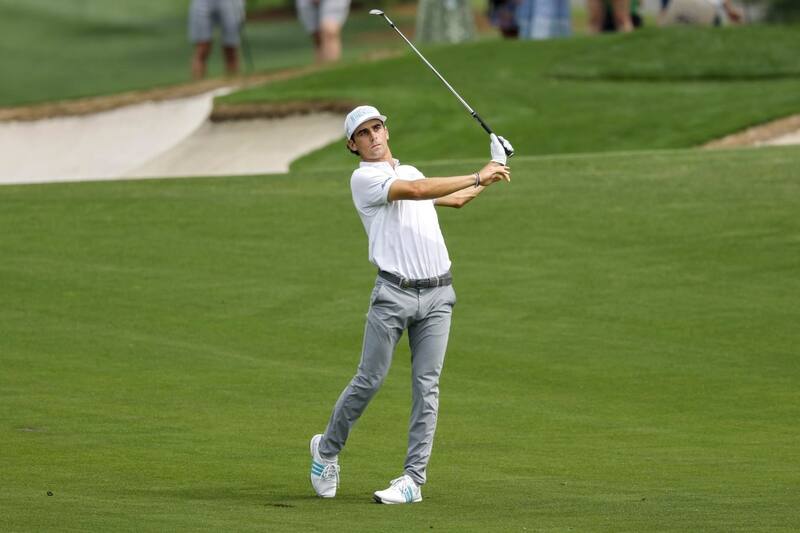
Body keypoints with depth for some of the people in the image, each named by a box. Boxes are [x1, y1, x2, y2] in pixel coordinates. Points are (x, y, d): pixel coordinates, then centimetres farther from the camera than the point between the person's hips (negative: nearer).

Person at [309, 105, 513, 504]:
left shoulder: (410, 171, 21)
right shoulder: (364, 178, -4)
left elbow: (456, 199, 39)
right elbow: (416, 191, -20)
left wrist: (492, 177, 36)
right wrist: (478, 177, -19)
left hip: (437, 295, 5)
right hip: (393, 294, -5)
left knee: (426, 387, -2)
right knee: (369, 381, -3)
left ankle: (413, 479, -3)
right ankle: (327, 449, 19)